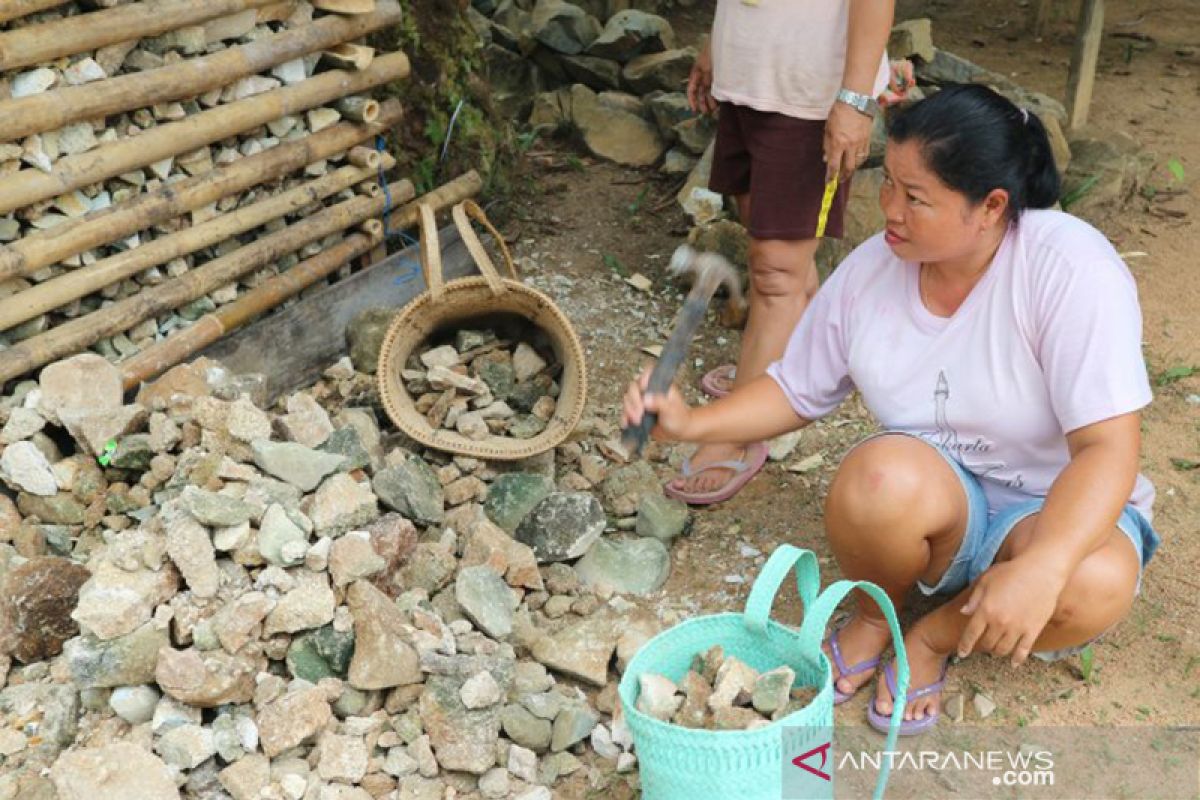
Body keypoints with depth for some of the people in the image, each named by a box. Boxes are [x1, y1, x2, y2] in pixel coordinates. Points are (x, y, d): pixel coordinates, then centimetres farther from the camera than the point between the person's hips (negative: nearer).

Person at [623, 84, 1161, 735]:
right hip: (932, 499, 2)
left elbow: (1108, 448, -26)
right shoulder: (872, 269, -8)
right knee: (883, 474, -34)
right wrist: (693, 424, -10)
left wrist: (1040, 568, -41)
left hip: (1058, 510, -1)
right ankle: (874, 615, -1)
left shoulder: (1070, 267, -22)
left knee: (1097, 584, -37)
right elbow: (797, 390, 6)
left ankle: (936, 634, -5)